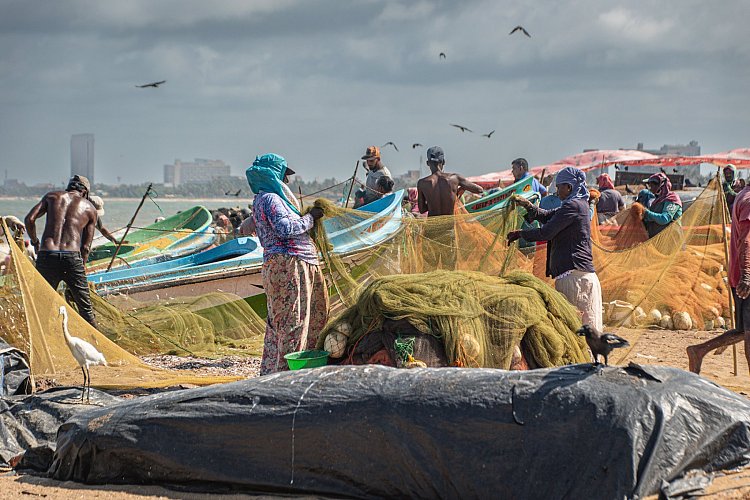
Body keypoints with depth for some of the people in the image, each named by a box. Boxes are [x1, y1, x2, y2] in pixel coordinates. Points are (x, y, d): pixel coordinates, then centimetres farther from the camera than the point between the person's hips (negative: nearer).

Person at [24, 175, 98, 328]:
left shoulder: (52, 196, 18)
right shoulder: (89, 208, 16)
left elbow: (29, 219, 6)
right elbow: (86, 247, 12)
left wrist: (35, 242, 21)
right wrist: (79, 268, 20)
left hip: (46, 255, 1)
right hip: (72, 256, 0)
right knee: (85, 307, 11)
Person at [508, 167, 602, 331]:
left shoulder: (573, 206, -11)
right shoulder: (580, 204, 20)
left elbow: (546, 232, -13)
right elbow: (546, 216, 21)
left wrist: (520, 234, -1)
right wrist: (528, 205, 7)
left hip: (574, 273, -10)